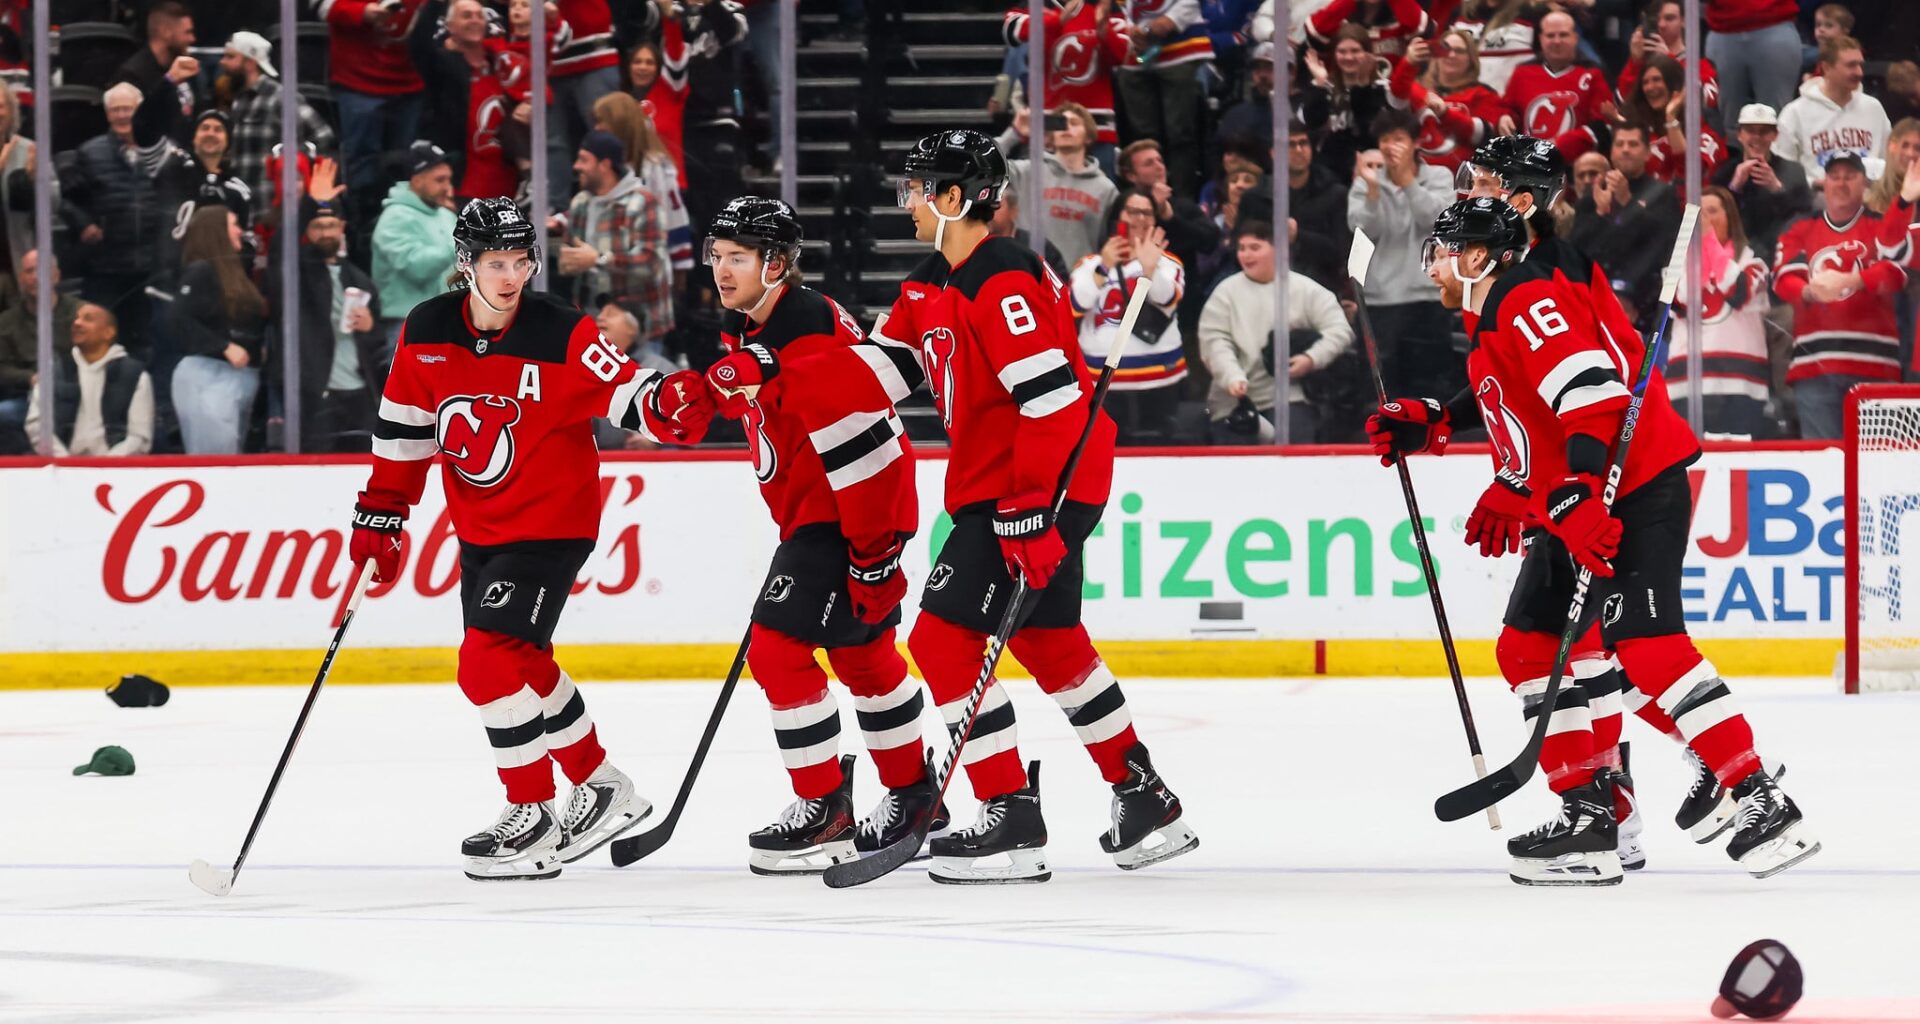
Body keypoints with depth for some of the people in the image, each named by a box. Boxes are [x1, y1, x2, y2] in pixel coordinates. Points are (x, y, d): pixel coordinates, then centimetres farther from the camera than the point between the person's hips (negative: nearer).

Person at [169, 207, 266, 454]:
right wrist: (225, 347, -19)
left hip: (241, 379, 9)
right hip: (208, 376, -9)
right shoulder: (201, 271, -6)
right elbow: (178, 320, -18)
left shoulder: (233, 272, 18)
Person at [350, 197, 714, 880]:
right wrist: (380, 515, 8)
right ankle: (604, 790, 31)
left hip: (550, 523, -7)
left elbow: (626, 390, -20)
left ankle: (532, 818, -3)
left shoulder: (561, 336, -18)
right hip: (479, 528, 7)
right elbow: (405, 427, 7)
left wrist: (670, 404, -43)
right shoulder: (426, 334, -3)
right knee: (522, 665, 14)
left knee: (488, 663, -15)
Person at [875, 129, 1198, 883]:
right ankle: (1146, 802, 29)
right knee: (1049, 645, 20)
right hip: (992, 484, 11)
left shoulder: (1003, 284, -20)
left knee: (945, 641, -11)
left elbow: (1052, 401, -25)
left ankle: (1012, 822, -9)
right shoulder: (932, 283, 12)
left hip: (1047, 483, -11)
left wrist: (1031, 512, -27)